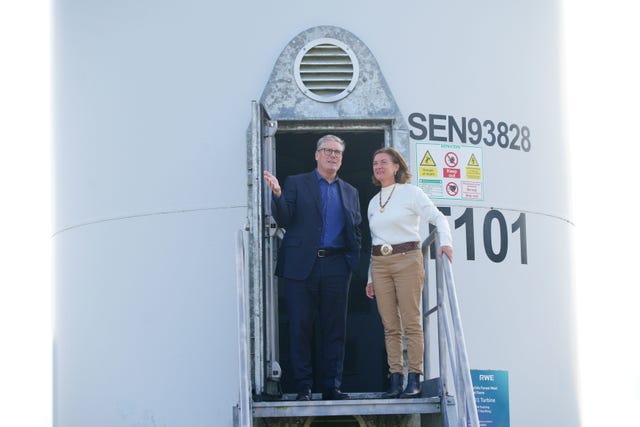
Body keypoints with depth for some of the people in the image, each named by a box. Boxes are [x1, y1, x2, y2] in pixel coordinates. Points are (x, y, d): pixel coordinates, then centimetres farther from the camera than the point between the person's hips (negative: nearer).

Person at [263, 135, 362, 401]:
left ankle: (332, 387, 9)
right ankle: (303, 387, 5)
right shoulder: (296, 184, 8)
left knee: (335, 329, 3)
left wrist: (353, 259, 2)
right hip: (302, 266, -3)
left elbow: (357, 230, 18)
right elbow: (284, 221, 0)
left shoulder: (350, 192, 18)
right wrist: (277, 195, -18)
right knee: (301, 327, -1)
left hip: (336, 267, 3)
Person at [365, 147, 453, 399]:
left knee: (411, 322, -8)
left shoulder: (410, 193, 2)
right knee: (390, 326, 2)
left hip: (407, 260, -5)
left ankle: (414, 379, -6)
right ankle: (395, 380, 2)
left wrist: (445, 242, -22)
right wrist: (370, 278, 15)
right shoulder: (373, 203, 17)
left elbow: (438, 218, -4)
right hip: (379, 264, 5)